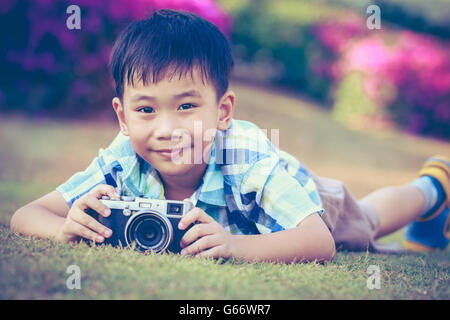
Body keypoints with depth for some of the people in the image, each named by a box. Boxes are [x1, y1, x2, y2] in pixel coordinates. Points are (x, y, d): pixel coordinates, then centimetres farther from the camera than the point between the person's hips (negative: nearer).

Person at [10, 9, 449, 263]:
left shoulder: (251, 160, -46)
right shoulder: (123, 163, -37)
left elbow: (321, 243, -50)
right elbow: (25, 216, -33)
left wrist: (236, 244, -67)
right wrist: (68, 227, -56)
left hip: (302, 202, -3)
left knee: (365, 221, 27)